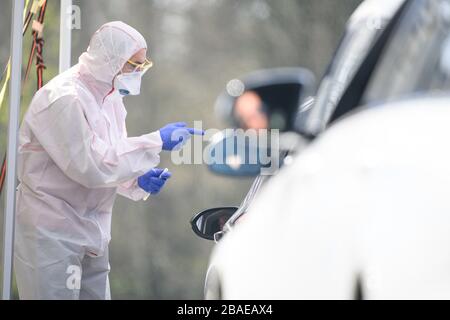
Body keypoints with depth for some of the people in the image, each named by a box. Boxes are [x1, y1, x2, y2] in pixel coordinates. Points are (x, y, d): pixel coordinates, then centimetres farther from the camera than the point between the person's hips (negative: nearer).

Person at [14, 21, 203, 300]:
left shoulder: (110, 97, 9)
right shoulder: (63, 99, -20)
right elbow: (91, 166, -27)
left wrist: (139, 179, -7)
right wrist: (156, 142, -23)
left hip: (91, 233, 9)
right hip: (52, 234, -9)